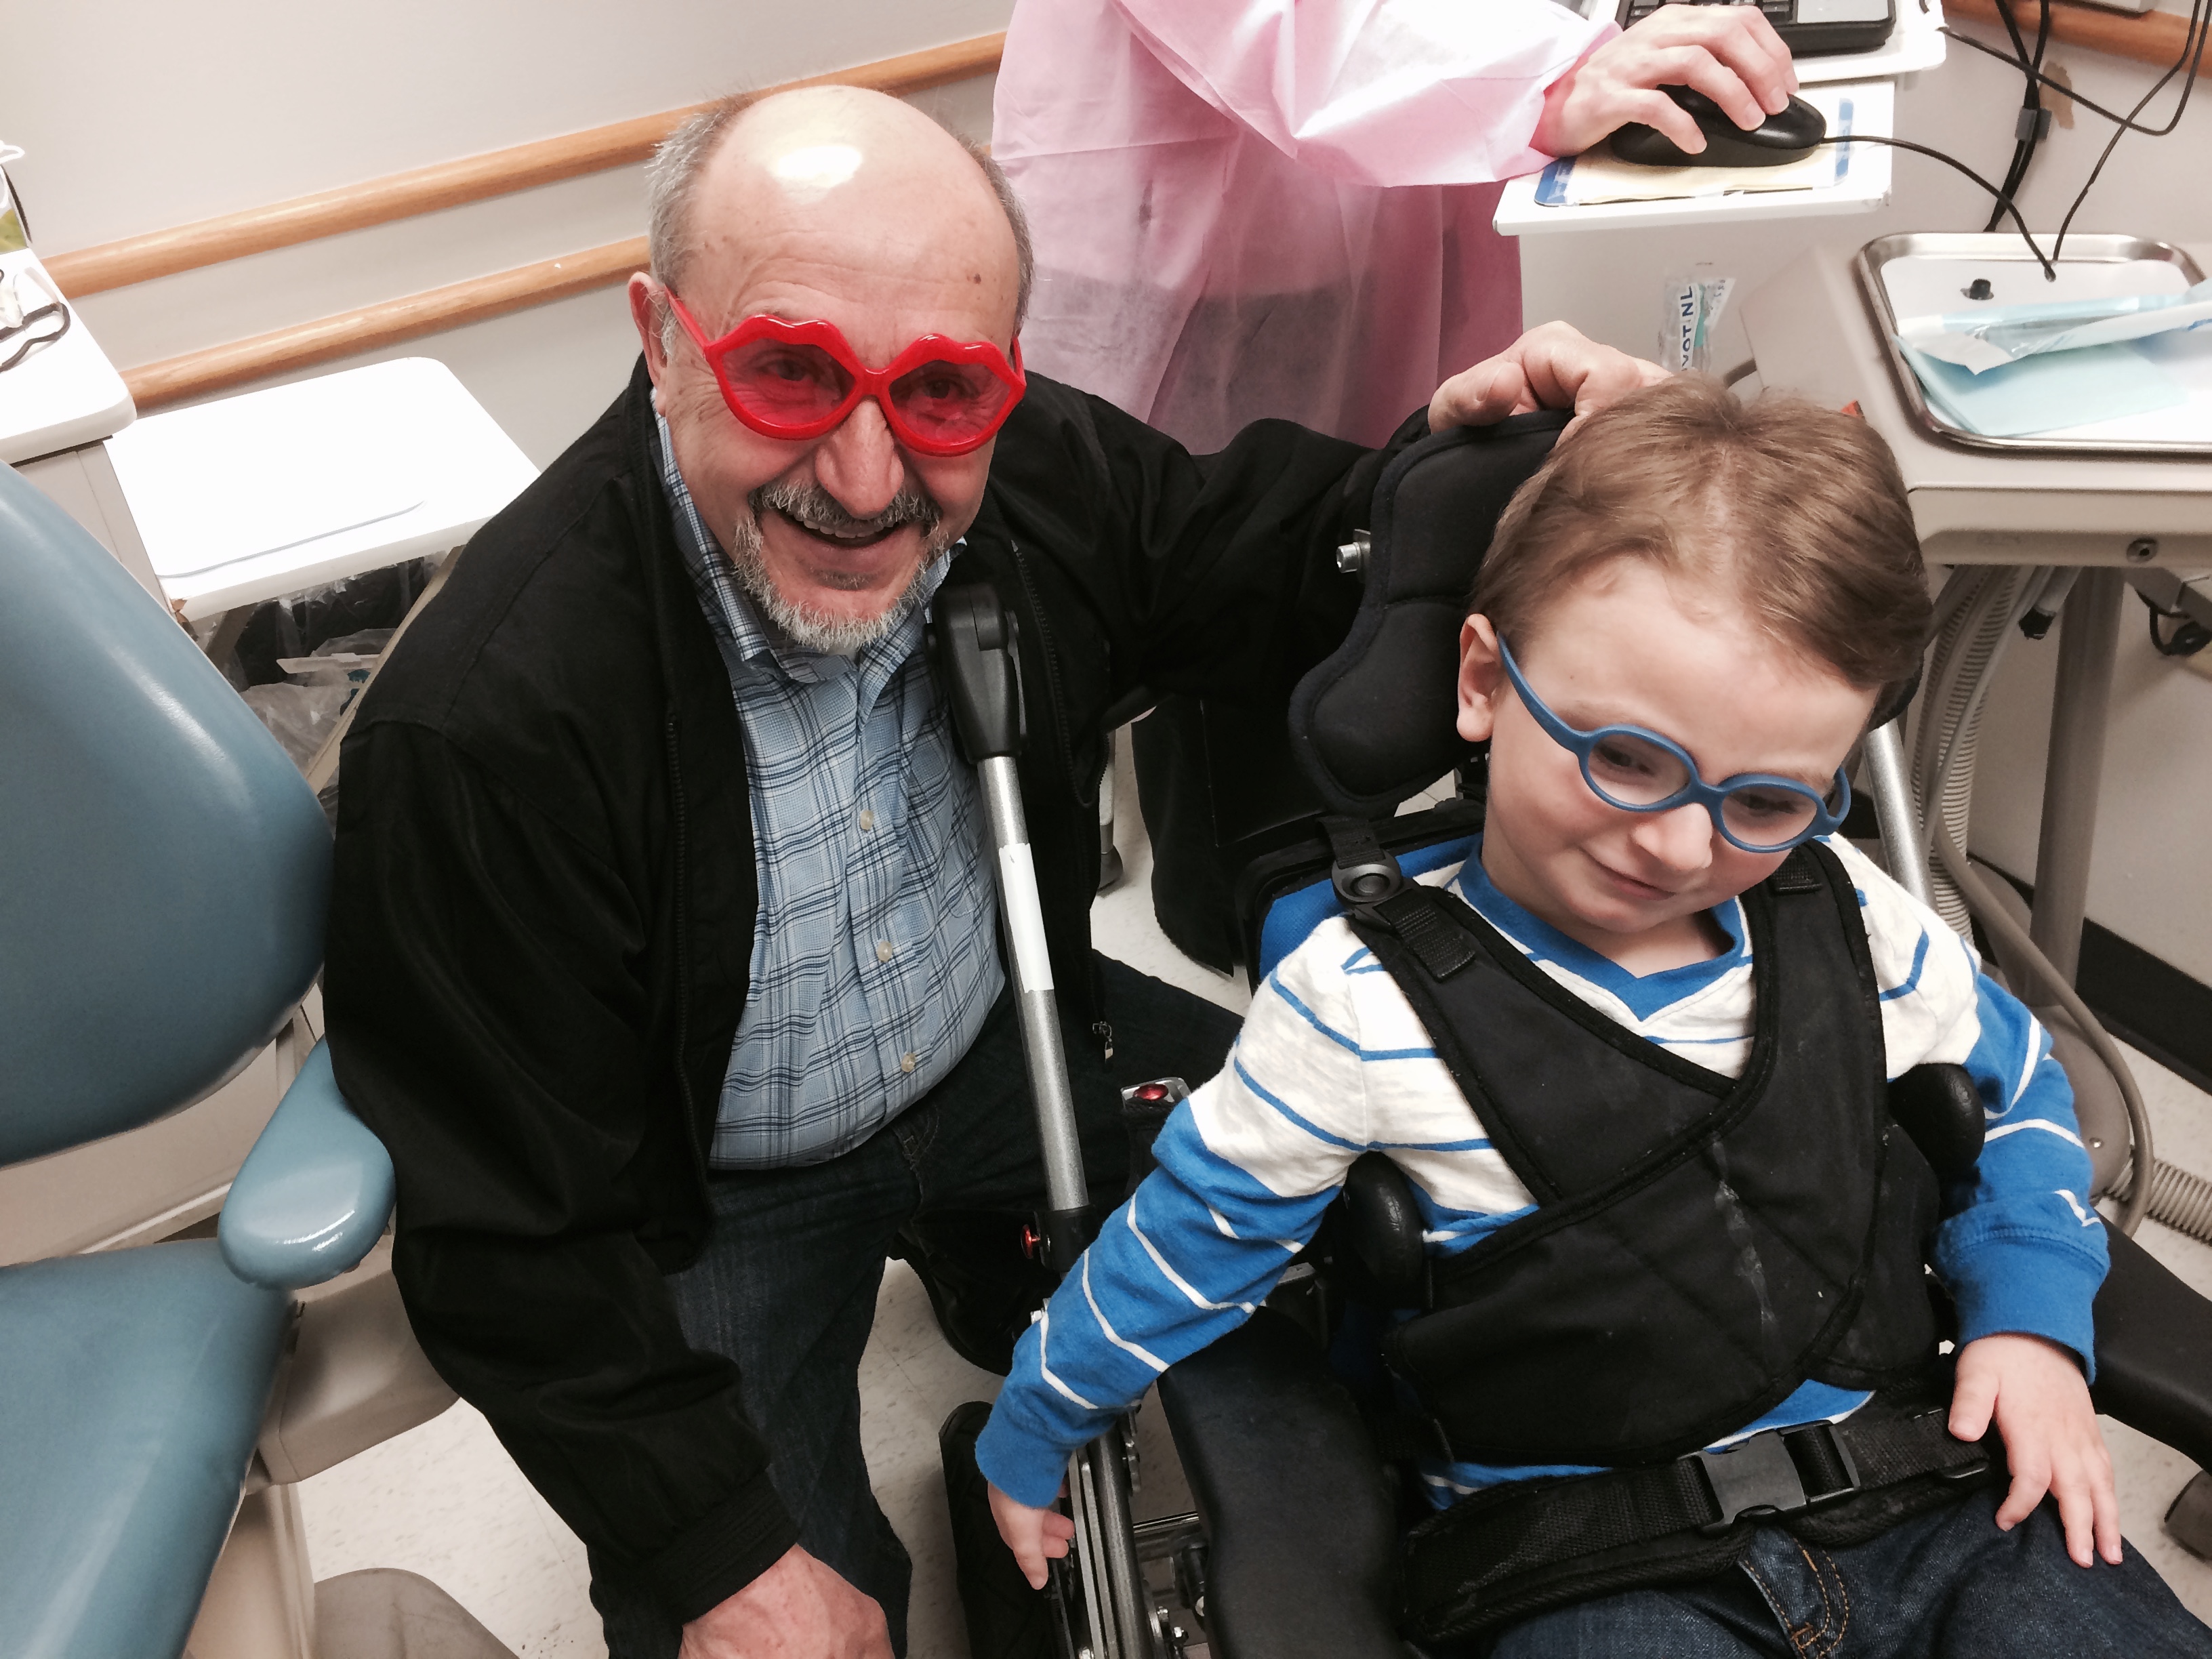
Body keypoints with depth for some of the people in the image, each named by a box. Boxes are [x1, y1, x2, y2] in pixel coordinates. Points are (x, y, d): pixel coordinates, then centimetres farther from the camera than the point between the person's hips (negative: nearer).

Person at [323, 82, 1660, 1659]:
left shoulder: (1039, 472, -18)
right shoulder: (482, 727, -34)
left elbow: (1234, 546, 4)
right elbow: (515, 1235, -25)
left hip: (995, 1045, 5)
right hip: (718, 1198, -4)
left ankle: (998, 1276, 29)